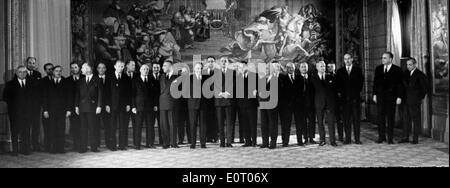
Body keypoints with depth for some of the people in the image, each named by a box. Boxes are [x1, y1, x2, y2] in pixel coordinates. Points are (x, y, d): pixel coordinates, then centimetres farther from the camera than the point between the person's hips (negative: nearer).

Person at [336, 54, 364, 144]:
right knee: (346, 119, 1)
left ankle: (357, 139, 4)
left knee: (356, 119, 0)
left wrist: (358, 91, 0)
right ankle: (348, 139, 5)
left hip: (355, 97, -1)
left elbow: (361, 82, 8)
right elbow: (338, 84, 9)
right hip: (345, 98, 1)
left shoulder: (358, 70, 8)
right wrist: (340, 92, -2)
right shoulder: (340, 71, 10)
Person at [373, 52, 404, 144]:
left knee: (390, 117, 2)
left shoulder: (397, 70, -1)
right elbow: (375, 82, 12)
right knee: (380, 117, 4)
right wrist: (374, 94, 5)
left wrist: (399, 97, -8)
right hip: (380, 96, 3)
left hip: (391, 96, -3)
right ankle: (381, 137, 11)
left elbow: (400, 84, -2)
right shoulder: (378, 69, 11)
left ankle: (390, 138, 8)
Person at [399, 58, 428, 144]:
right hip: (407, 101, 6)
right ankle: (405, 137, 13)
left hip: (415, 101, -6)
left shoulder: (420, 75, -7)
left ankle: (415, 139, 5)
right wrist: (404, 97, 7)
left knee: (416, 119, 1)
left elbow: (425, 87, -5)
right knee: (407, 119, 8)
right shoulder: (406, 73, 11)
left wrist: (421, 97, -5)